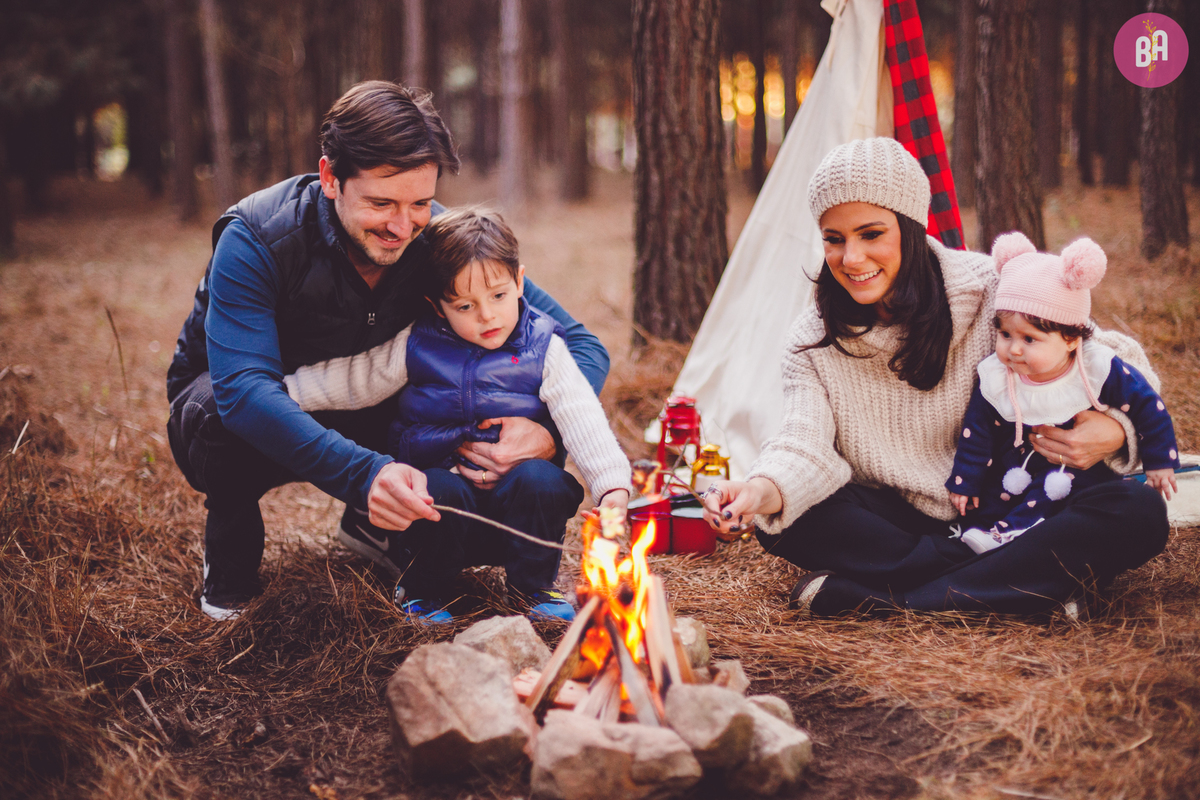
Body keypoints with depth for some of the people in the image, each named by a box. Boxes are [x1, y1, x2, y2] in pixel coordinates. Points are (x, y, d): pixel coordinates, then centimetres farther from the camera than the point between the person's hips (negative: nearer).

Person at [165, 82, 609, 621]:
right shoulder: (255, 240, -31)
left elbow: (580, 346, -17)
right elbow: (242, 389, -44)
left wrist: (549, 431, -40)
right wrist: (364, 472, -58)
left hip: (362, 418, 3)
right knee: (219, 415, -38)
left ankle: (372, 527, 8)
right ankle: (230, 559, -5)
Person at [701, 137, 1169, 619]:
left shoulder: (993, 295, -10)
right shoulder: (813, 341, -4)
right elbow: (806, 447, -17)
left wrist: (1113, 432, -27)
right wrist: (762, 491, -41)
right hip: (897, 521, 1)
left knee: (1140, 512, -28)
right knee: (784, 523, -27)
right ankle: (1027, 584, -26)